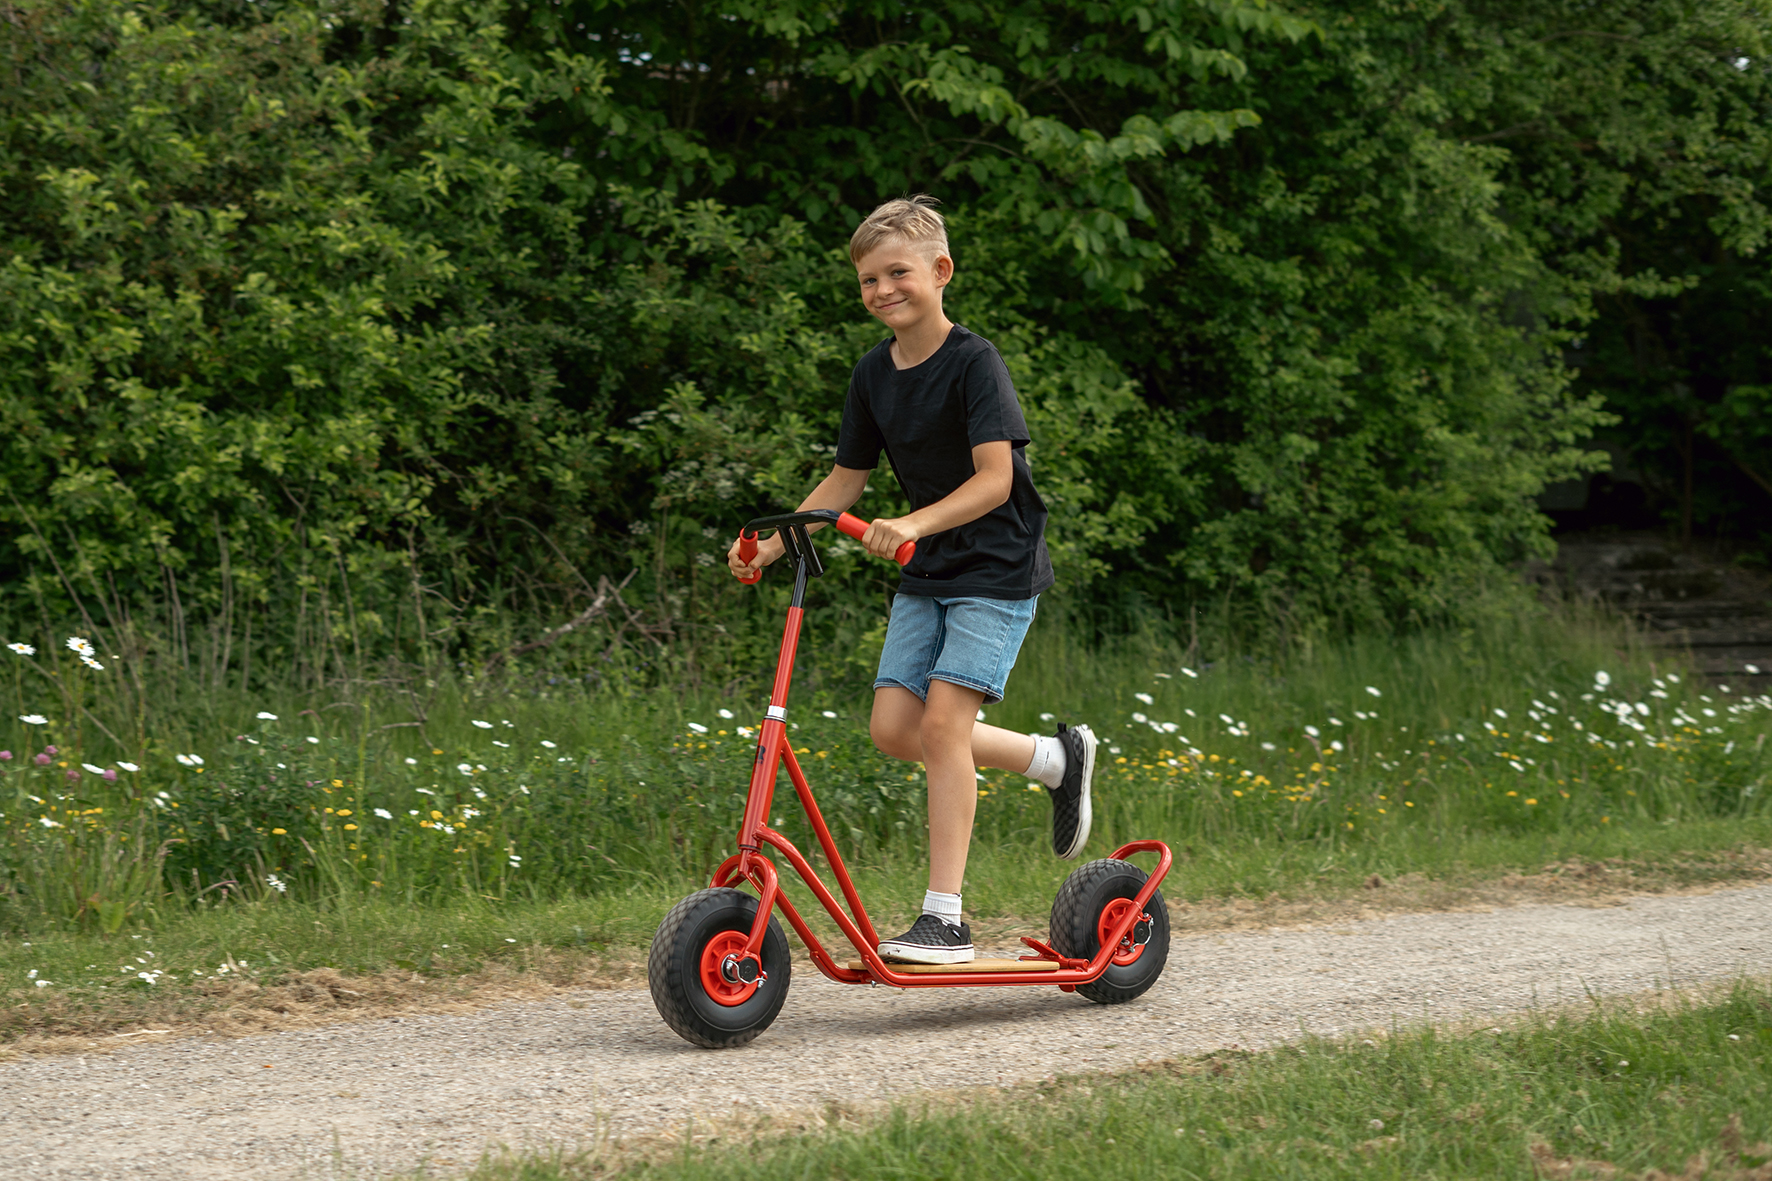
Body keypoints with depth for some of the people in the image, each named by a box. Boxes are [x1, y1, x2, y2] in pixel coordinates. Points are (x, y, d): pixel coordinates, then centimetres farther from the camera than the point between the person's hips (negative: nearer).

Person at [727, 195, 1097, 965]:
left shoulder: (973, 363, -16)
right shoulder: (874, 375, 5)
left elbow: (995, 476, -24)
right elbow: (847, 478, 13)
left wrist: (916, 523, -39)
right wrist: (773, 544, 1)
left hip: (995, 568, -7)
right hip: (926, 576, 7)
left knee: (943, 720, -17)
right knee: (894, 728, -3)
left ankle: (945, 919, -14)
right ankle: (1057, 759, 18)